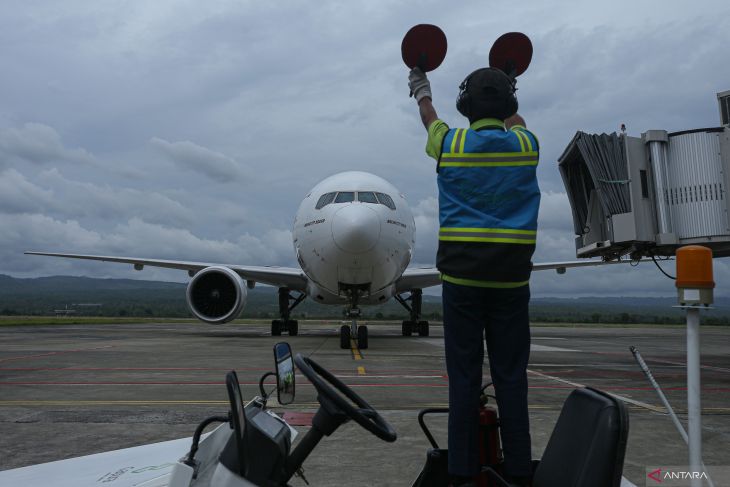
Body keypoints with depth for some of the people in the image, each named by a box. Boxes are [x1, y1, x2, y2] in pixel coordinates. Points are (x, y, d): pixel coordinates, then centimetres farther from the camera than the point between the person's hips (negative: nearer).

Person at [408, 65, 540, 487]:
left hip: (461, 275, -1)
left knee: (464, 376, 4)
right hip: (511, 278, 1)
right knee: (511, 375, 6)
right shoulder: (526, 145, 4)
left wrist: (423, 94, 47)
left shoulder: (450, 145, 1)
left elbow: (431, 121, 25)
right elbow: (516, 123, 29)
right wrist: (507, 98, 51)